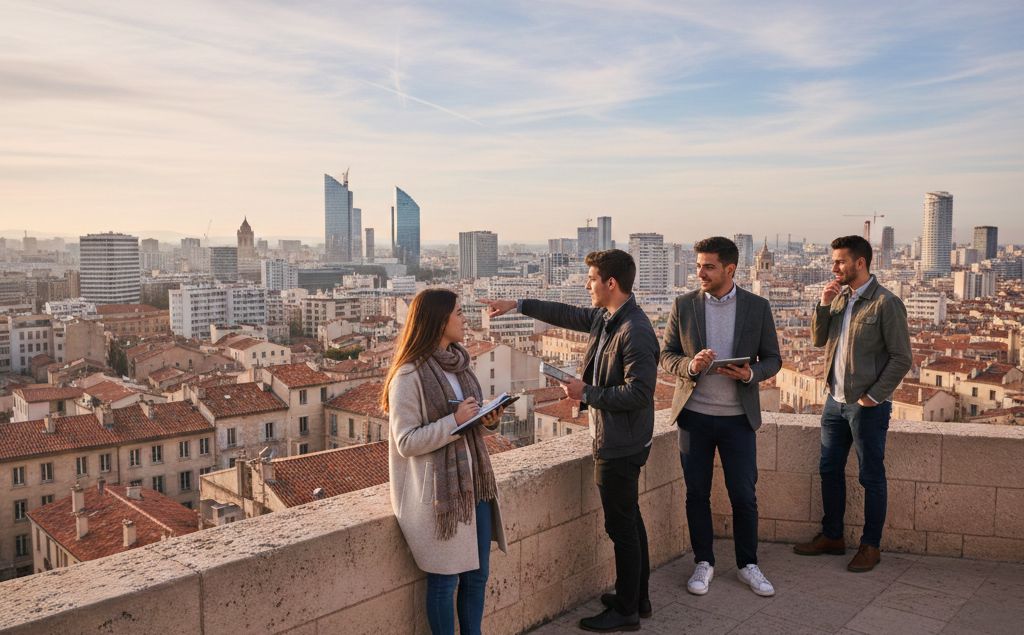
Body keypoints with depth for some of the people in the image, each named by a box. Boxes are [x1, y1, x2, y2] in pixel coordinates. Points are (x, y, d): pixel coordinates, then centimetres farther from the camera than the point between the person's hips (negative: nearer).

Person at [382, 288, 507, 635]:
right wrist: (455, 421, -22)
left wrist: (488, 419, -1)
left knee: (476, 575, 14)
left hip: (474, 485, 7)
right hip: (439, 491, -7)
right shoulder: (409, 376, -15)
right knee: (444, 580, 4)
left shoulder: (459, 365, 8)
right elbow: (406, 442, -16)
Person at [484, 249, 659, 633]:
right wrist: (518, 306, 26)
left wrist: (587, 393, -19)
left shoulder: (635, 332, -23)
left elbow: (639, 392, -27)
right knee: (628, 521, 19)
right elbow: (567, 315, 22)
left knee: (621, 526, 2)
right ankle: (637, 598, 33)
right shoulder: (604, 318, 6)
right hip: (612, 440, 10)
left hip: (620, 445, -10)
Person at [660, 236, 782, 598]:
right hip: (694, 415, 1)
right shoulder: (683, 305, 0)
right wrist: (691, 365, -19)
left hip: (738, 417, 0)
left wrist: (751, 373, -17)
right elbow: (667, 356, 3)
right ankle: (704, 563, 24)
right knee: (696, 494, 9)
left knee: (744, 496, 6)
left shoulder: (757, 307, -1)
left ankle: (748, 564, 24)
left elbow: (772, 359, 4)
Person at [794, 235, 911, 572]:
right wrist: (823, 305, -4)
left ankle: (871, 546, 18)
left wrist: (873, 396, -15)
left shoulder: (885, 303, -13)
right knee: (829, 469, 14)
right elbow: (819, 340, 9)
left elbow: (902, 358, -13)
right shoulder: (839, 297, 8)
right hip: (835, 401, 7)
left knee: (872, 477, 6)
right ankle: (832, 536, 28)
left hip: (867, 406, -7)